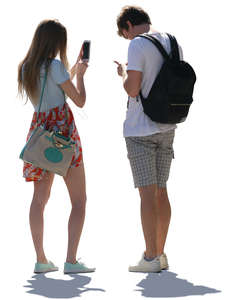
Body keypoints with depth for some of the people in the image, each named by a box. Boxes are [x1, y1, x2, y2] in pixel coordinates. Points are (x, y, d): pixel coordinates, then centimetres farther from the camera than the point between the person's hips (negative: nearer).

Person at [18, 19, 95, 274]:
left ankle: (41, 260, 6)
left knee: (40, 197, 9)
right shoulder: (55, 66, -12)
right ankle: (71, 260, -7)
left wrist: (74, 70, 29)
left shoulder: (25, 68, 9)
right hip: (63, 130, -7)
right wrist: (80, 75, 10)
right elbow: (79, 100, -5)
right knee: (79, 200, 0)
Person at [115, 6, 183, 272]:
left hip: (140, 130, -7)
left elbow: (132, 89, -19)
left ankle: (151, 258, -5)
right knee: (161, 192, 11)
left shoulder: (138, 45, -12)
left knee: (147, 193, -6)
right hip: (166, 129, 7)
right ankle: (160, 255, 14)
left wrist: (123, 73, 2)